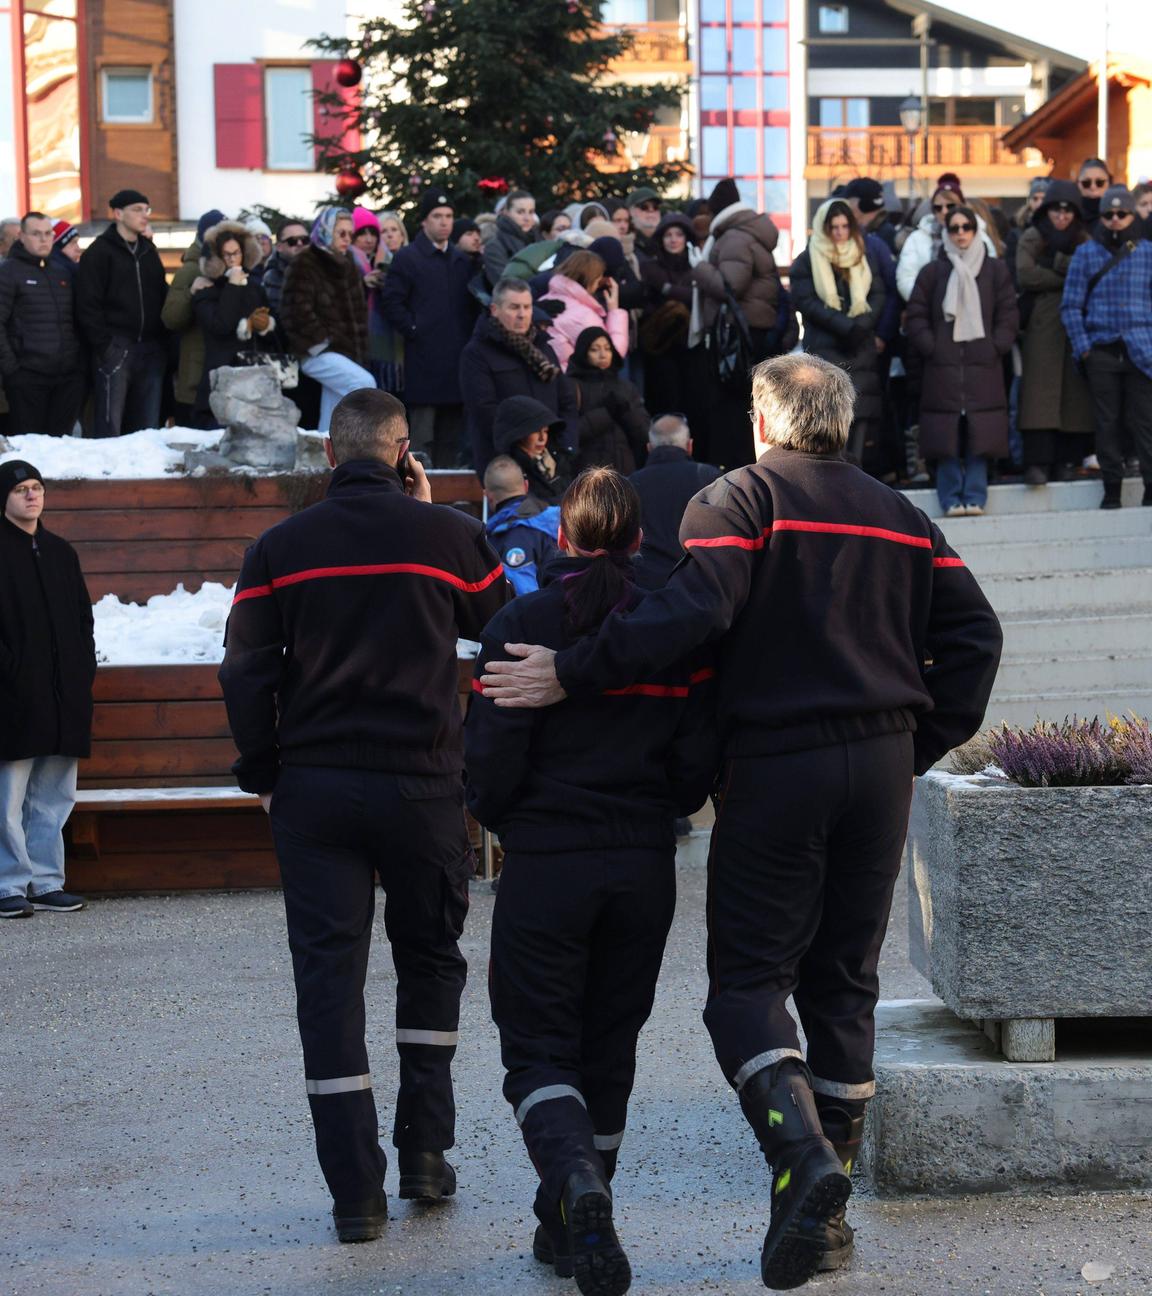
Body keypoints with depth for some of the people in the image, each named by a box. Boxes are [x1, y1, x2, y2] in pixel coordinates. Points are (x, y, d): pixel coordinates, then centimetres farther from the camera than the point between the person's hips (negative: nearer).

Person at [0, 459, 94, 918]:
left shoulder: (60, 552, 16)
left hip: (64, 696, 6)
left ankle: (46, 881, 16)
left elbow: (83, 618, 19)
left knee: (53, 796, 9)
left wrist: (84, 671, 9)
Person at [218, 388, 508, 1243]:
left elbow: (248, 673, 0)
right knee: (430, 957, 18)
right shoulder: (445, 533, -2)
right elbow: (496, 620, 16)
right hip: (423, 785, 0)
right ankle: (425, 1149, 16)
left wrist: (264, 776, 10)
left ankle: (357, 1192, -2)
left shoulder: (281, 547, 0)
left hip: (313, 787, 0)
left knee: (328, 974, 2)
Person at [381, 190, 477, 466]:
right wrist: (414, 330, -12)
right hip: (424, 358, -6)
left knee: (452, 437, 9)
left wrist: (469, 335, 9)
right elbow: (391, 302, -6)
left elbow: (472, 303, 23)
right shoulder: (407, 258, 0)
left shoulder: (461, 261, 18)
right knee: (422, 433, -7)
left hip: (458, 359, 6)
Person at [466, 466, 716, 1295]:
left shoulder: (521, 626, -7)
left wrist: (502, 819, 11)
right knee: (609, 1047, 16)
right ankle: (572, 1228, 23)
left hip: (544, 865, -3)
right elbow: (697, 766, -2)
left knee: (539, 1047, 3)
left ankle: (574, 1176, -25)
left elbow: (491, 759, -11)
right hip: (644, 868, 3)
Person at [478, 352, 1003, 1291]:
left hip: (775, 765, -5)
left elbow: (692, 609, -20)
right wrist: (921, 743, 14)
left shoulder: (743, 498, -4)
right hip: (880, 771, 5)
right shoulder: (898, 514, 14)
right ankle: (825, 1213, 12)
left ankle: (803, 1151, -25)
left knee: (748, 977, 0)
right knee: (845, 982, 11)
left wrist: (571, 675, -18)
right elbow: (973, 632, 10)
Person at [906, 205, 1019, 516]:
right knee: (946, 436, -4)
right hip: (943, 367, 0)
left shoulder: (995, 271, 11)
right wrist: (931, 348, -4)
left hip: (983, 365, 1)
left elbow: (1008, 316, 10)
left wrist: (996, 348, -1)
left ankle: (975, 498, 3)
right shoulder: (933, 272, 9)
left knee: (980, 435, -3)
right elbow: (916, 316, 7)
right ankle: (951, 499, 1)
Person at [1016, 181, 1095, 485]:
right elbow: (1025, 274, -9)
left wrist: (1058, 263, -12)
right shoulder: (1032, 238, 7)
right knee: (1040, 392, -11)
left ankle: (1063, 459, 3)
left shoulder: (1084, 240, 14)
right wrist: (1070, 279, -7)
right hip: (1042, 326, -3)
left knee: (1074, 393, -2)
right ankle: (1038, 462, -15)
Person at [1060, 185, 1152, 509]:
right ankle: (1111, 489, 12)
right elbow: (1071, 305, 8)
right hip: (1102, 351, 1)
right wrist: (1082, 346, -1)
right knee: (1108, 422, 4)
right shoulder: (1086, 253, 8)